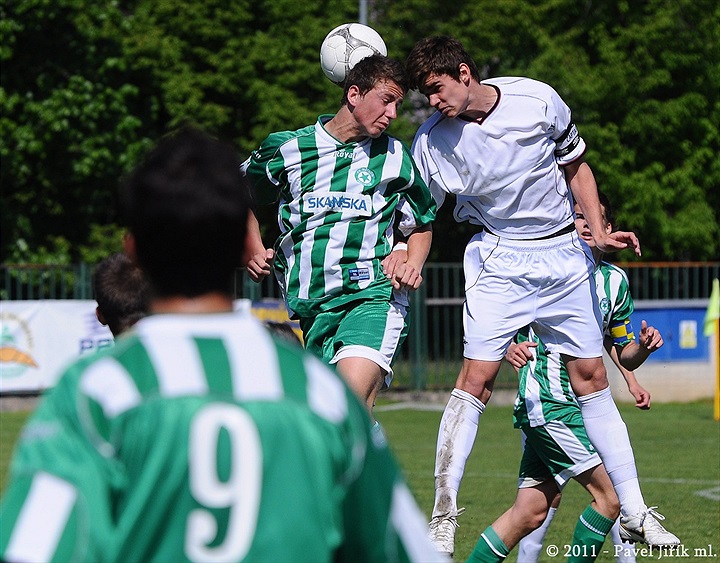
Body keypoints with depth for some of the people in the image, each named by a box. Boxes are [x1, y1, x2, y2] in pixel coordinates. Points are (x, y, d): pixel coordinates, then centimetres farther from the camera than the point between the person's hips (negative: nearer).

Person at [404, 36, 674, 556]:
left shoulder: (538, 101, -11)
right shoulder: (431, 142, -12)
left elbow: (576, 166, 4)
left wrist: (598, 232, -6)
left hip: (565, 254, 2)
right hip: (498, 259, -1)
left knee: (591, 376, 4)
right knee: (476, 379, -14)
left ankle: (632, 513, 10)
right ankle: (443, 518, -11)